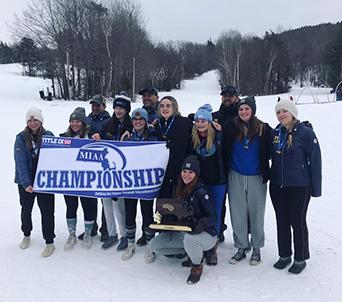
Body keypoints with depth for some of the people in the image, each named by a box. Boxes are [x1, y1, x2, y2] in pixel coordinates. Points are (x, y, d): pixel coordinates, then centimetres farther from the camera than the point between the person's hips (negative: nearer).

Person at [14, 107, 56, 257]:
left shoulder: (49, 136, -2)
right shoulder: (21, 138, -5)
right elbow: (21, 162, -12)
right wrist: (26, 183, -23)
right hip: (26, 181, 1)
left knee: (47, 211, 0)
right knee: (26, 210, 17)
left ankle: (49, 242, 14)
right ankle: (26, 235, 42)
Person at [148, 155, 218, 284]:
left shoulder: (201, 191, -16)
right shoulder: (180, 190, 5)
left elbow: (214, 217, -17)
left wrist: (202, 224, -38)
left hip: (206, 235, -7)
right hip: (183, 232, 7)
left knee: (189, 238, -41)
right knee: (154, 245, -4)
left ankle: (197, 266, -8)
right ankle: (191, 252, 10)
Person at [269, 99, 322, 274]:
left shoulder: (306, 133, -10)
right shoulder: (274, 134, 4)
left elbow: (315, 161, -7)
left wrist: (316, 187, -7)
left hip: (299, 186, -5)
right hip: (277, 186, 5)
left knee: (298, 222, 6)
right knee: (282, 222, 14)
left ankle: (300, 259, 24)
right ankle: (284, 255, 30)